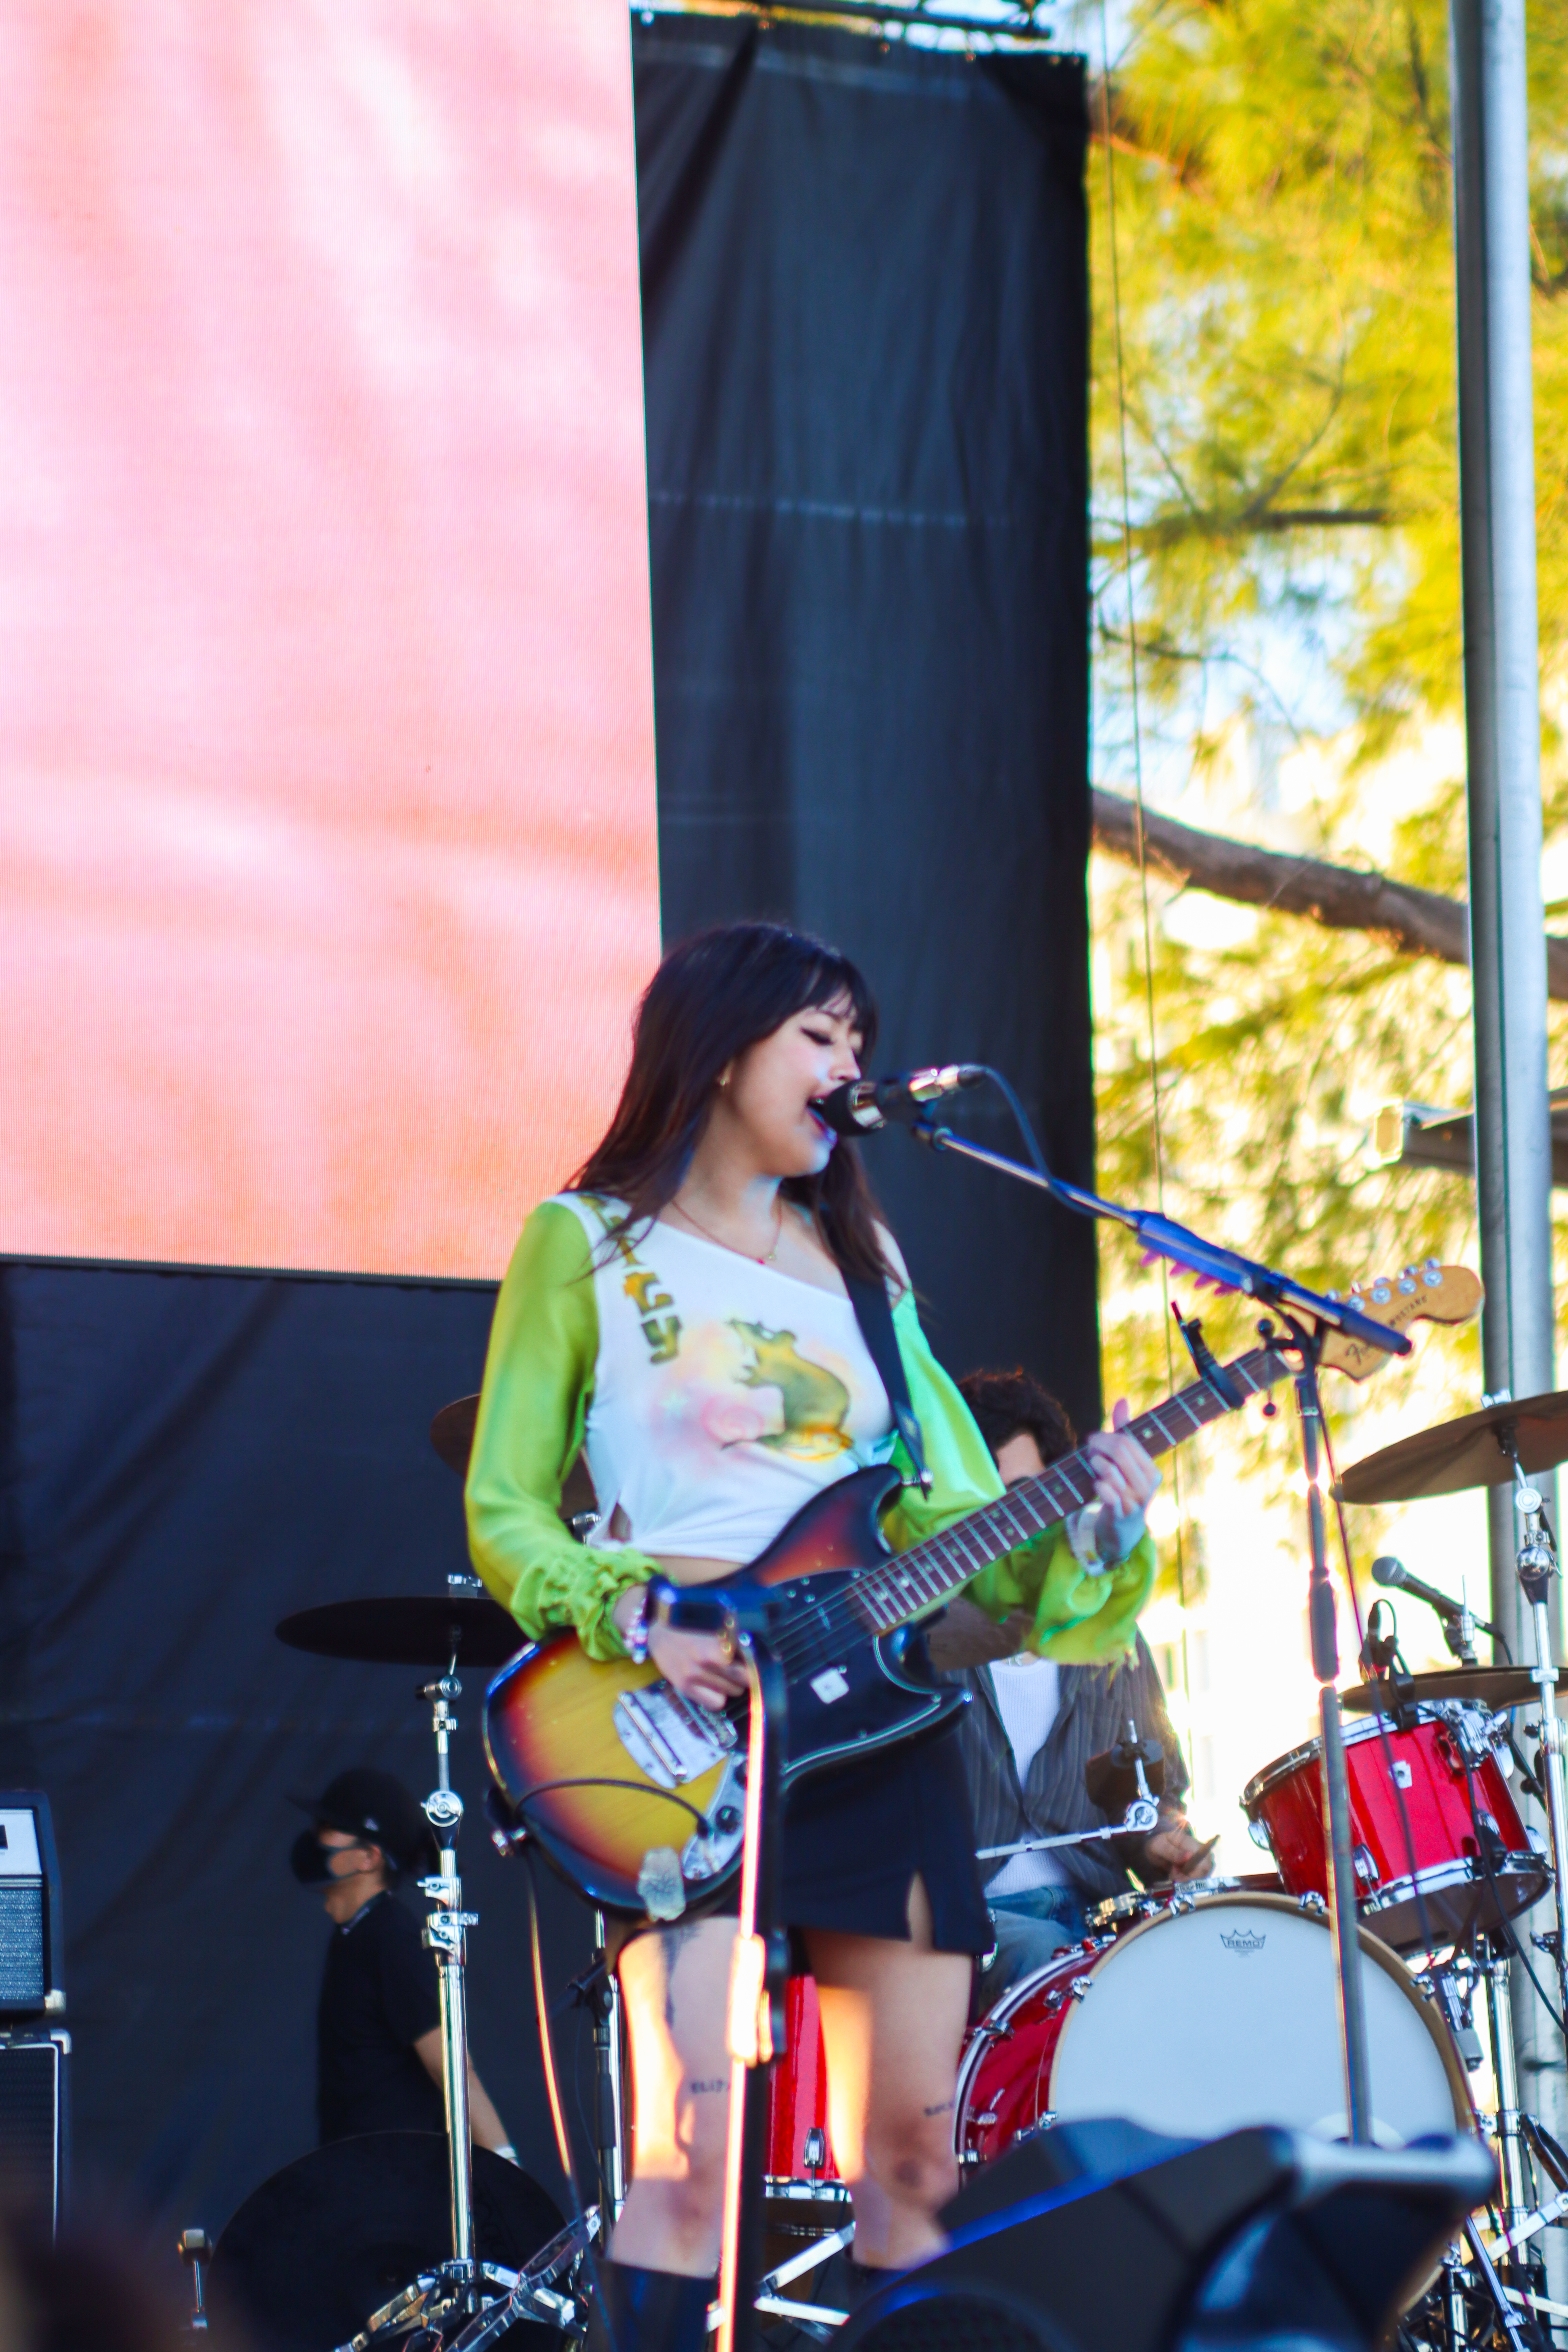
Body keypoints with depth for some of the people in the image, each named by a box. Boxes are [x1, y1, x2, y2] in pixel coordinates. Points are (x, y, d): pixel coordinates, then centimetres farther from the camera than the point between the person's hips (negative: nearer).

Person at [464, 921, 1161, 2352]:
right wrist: (628, 1616, -15)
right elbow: (503, 1508, 2)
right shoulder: (589, 1243, 5)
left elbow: (943, 1507, 16)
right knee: (696, 2143, -19)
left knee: (912, 2157, 1)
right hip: (684, 1713, -5)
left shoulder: (857, 1259, 20)